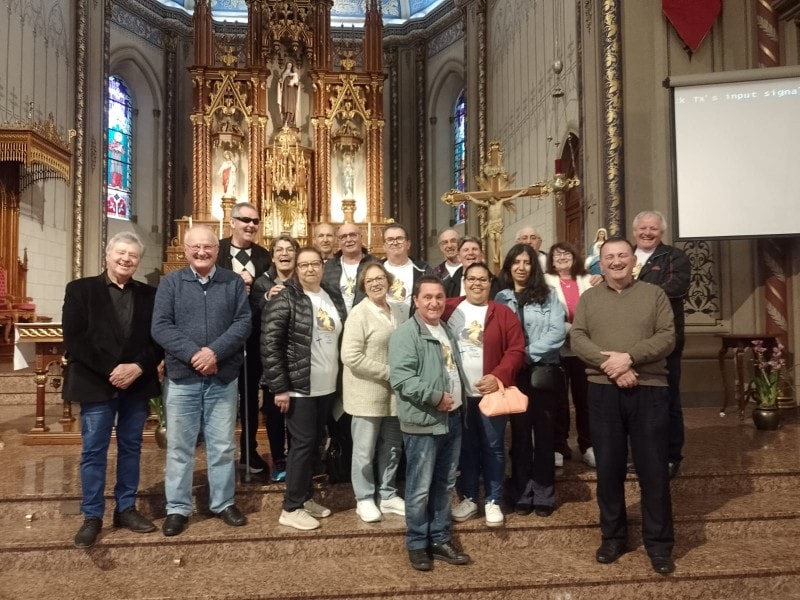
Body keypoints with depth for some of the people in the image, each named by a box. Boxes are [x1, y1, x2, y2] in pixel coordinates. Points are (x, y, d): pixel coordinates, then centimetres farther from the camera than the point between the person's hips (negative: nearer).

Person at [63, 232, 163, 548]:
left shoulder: (149, 294, 7)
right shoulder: (80, 289, 0)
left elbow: (158, 339, 3)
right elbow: (74, 339, -8)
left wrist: (139, 367, -14)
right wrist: (110, 370, -16)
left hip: (137, 384, 3)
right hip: (96, 383, -3)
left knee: (131, 448, 11)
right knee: (93, 451, 4)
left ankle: (126, 508, 24)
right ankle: (92, 516, 16)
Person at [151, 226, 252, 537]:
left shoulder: (234, 282, 3)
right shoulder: (170, 283, 1)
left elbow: (243, 323, -5)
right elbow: (160, 327, -7)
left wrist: (214, 351, -18)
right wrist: (192, 354, -18)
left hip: (224, 377, 1)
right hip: (182, 377, 0)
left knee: (223, 446, 11)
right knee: (179, 447, 9)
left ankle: (223, 502, 26)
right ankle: (177, 508, 23)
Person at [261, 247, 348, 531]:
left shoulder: (333, 298, 9)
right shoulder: (285, 299, -12)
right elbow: (269, 344, -16)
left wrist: (339, 378, 14)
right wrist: (279, 387, -18)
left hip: (326, 386, 7)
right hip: (299, 387, -7)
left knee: (315, 442, 15)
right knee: (303, 443, -3)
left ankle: (306, 497, 29)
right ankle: (291, 508, 10)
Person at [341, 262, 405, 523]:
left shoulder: (394, 311, 9)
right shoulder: (359, 313, -12)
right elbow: (351, 357, -20)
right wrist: (388, 373, -18)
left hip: (392, 392, 7)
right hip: (367, 393, -7)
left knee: (392, 447, 15)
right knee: (365, 449, 5)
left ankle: (387, 495, 31)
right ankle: (365, 499, 22)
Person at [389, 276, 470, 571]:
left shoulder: (447, 331, 15)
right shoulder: (406, 333, -13)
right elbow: (400, 378, -23)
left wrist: (458, 401, 14)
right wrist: (435, 396, -22)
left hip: (452, 419, 8)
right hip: (423, 422, -8)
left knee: (445, 485, 16)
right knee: (420, 488, 1)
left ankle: (440, 539, 29)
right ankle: (417, 544, 18)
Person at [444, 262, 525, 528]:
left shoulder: (503, 313, -1)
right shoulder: (448, 309, 3)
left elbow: (516, 350, -6)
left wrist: (499, 377, -18)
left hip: (491, 391, -1)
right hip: (458, 393, 2)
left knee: (493, 448, 7)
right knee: (466, 447, 13)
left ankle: (493, 501, 22)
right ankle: (468, 498, 27)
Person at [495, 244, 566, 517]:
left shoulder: (548, 295, 4)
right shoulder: (501, 298, 8)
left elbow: (558, 331, -7)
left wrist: (529, 353, -15)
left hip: (543, 370, -1)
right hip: (513, 372, 1)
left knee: (544, 432, 5)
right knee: (520, 433, 8)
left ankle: (544, 496, 16)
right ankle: (522, 495, 17)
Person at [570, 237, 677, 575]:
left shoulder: (654, 294, 6)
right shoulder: (588, 298, 10)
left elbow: (667, 337, -5)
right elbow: (577, 339, -2)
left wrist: (629, 357, -18)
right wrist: (610, 365, -16)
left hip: (649, 390, -1)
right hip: (603, 391, 2)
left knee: (653, 468, 4)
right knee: (608, 467, 9)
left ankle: (659, 544, 17)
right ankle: (612, 536, 24)